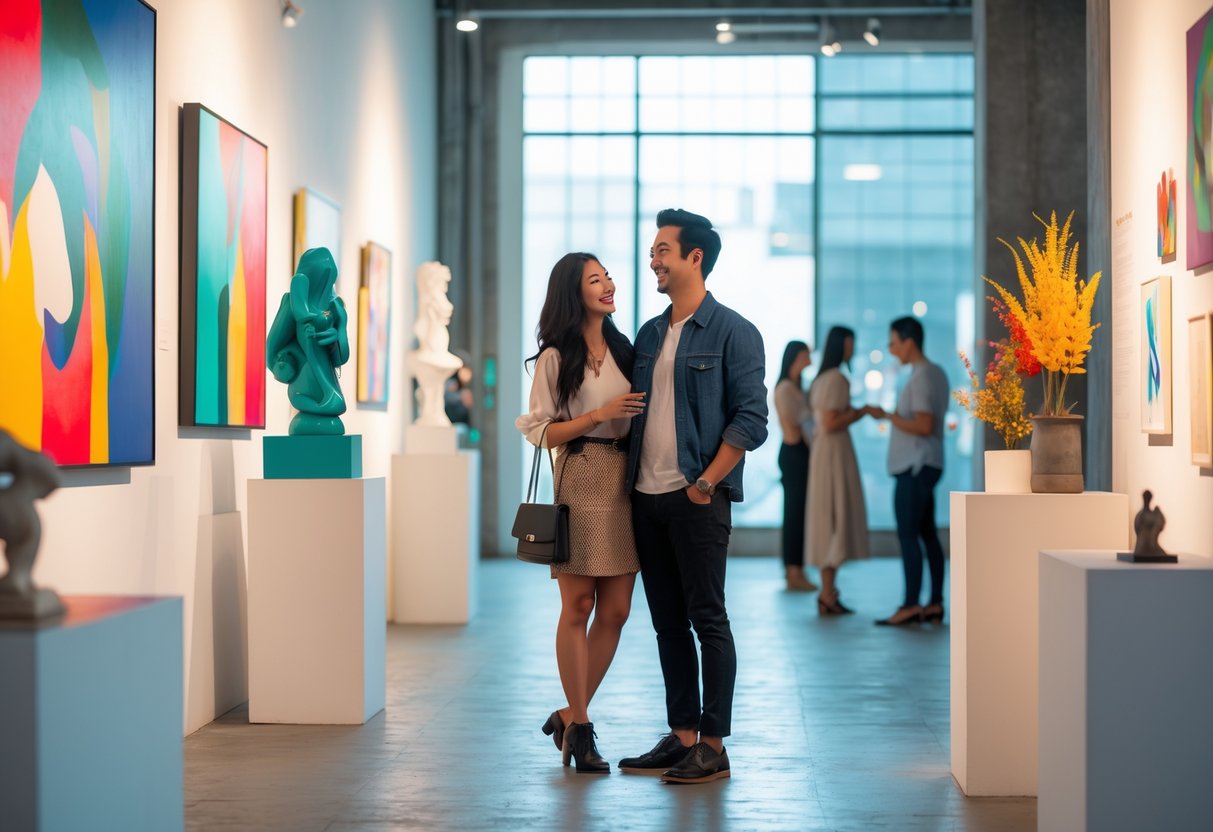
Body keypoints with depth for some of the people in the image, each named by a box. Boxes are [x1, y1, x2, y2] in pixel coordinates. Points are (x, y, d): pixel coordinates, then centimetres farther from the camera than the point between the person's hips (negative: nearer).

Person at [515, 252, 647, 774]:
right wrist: (600, 414, -14)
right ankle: (579, 725, 8)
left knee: (616, 611, 3)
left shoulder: (624, 350, 14)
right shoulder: (555, 358, -1)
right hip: (581, 481, -5)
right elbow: (541, 432, -4)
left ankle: (571, 716, 16)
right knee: (578, 608, -2)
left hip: (627, 481, 5)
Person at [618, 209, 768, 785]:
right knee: (668, 623, 10)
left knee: (708, 620, -2)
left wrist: (705, 484, -14)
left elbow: (750, 420, -11)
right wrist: (629, 481, 10)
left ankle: (713, 747, 3)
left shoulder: (732, 333, -5)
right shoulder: (648, 336, 15)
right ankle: (681, 736, 18)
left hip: (697, 500, -7)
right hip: (646, 498, 7)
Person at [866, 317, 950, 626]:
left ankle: (911, 605, -10)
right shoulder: (937, 373, 16)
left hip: (915, 467, -10)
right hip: (929, 464, 10)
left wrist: (887, 416, -14)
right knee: (927, 533, 10)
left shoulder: (921, 378, -15)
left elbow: (924, 426, -21)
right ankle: (935, 603, 12)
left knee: (908, 535, -9)